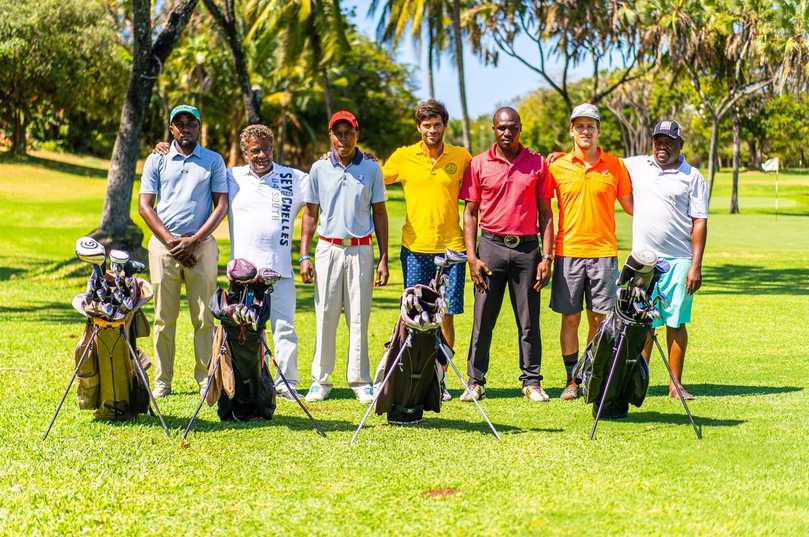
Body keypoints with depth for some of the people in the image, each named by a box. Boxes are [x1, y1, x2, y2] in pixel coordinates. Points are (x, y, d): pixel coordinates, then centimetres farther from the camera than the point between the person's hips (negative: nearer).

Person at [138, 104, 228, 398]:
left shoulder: (213, 161, 10)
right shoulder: (156, 161, 10)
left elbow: (221, 205, 4)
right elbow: (144, 206, 5)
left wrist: (194, 240, -7)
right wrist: (171, 242, -6)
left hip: (201, 244, 0)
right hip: (164, 244, 0)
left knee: (204, 317, -2)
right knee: (164, 317, 1)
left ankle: (206, 379, 3)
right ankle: (162, 381, 5)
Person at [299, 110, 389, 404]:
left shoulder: (371, 168, 4)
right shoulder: (319, 168, 5)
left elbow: (380, 214, 7)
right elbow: (310, 213, 8)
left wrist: (383, 259, 2)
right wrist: (304, 256, 0)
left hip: (361, 250, 0)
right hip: (328, 248, 1)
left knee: (359, 318, 0)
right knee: (325, 316, 0)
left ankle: (360, 381, 6)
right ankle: (321, 379, 7)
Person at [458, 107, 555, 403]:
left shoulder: (538, 164, 5)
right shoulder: (478, 165, 4)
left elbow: (545, 213, 6)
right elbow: (470, 213, 5)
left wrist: (546, 257, -1)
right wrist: (472, 257, -4)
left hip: (527, 248, 0)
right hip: (491, 246, 0)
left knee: (529, 321, 4)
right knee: (483, 320, 2)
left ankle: (531, 381, 12)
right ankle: (475, 382, 7)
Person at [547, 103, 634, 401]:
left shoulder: (615, 166, 4)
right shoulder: (557, 166, 3)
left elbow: (630, 205, 11)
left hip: (604, 253, 0)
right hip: (568, 251, 0)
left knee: (599, 319, 3)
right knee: (570, 318, 3)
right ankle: (572, 380, 11)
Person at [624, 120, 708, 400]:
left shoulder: (692, 177, 2)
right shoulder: (636, 166, 9)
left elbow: (699, 223, -1)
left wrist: (696, 266, -7)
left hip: (679, 261, -2)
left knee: (676, 323, 1)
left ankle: (676, 385, 7)